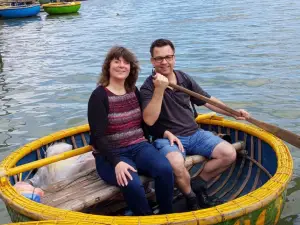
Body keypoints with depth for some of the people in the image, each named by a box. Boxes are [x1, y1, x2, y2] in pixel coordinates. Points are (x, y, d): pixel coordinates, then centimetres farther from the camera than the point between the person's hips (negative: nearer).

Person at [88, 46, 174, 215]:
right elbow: (98, 137, -15)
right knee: (132, 183, -34)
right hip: (110, 155, -4)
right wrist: (117, 162, -27)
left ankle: (167, 216, -7)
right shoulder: (99, 96, -8)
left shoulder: (134, 91, 10)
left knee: (165, 169, -26)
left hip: (139, 146, 5)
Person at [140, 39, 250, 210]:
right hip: (168, 138, -5)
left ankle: (199, 185, 10)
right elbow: (149, 120, -23)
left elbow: (207, 100, 18)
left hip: (194, 133, 6)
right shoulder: (148, 87, -9)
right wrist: (159, 89, -29)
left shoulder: (184, 79, 7)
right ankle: (192, 199, -5)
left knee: (229, 154, -10)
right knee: (176, 164, -37)